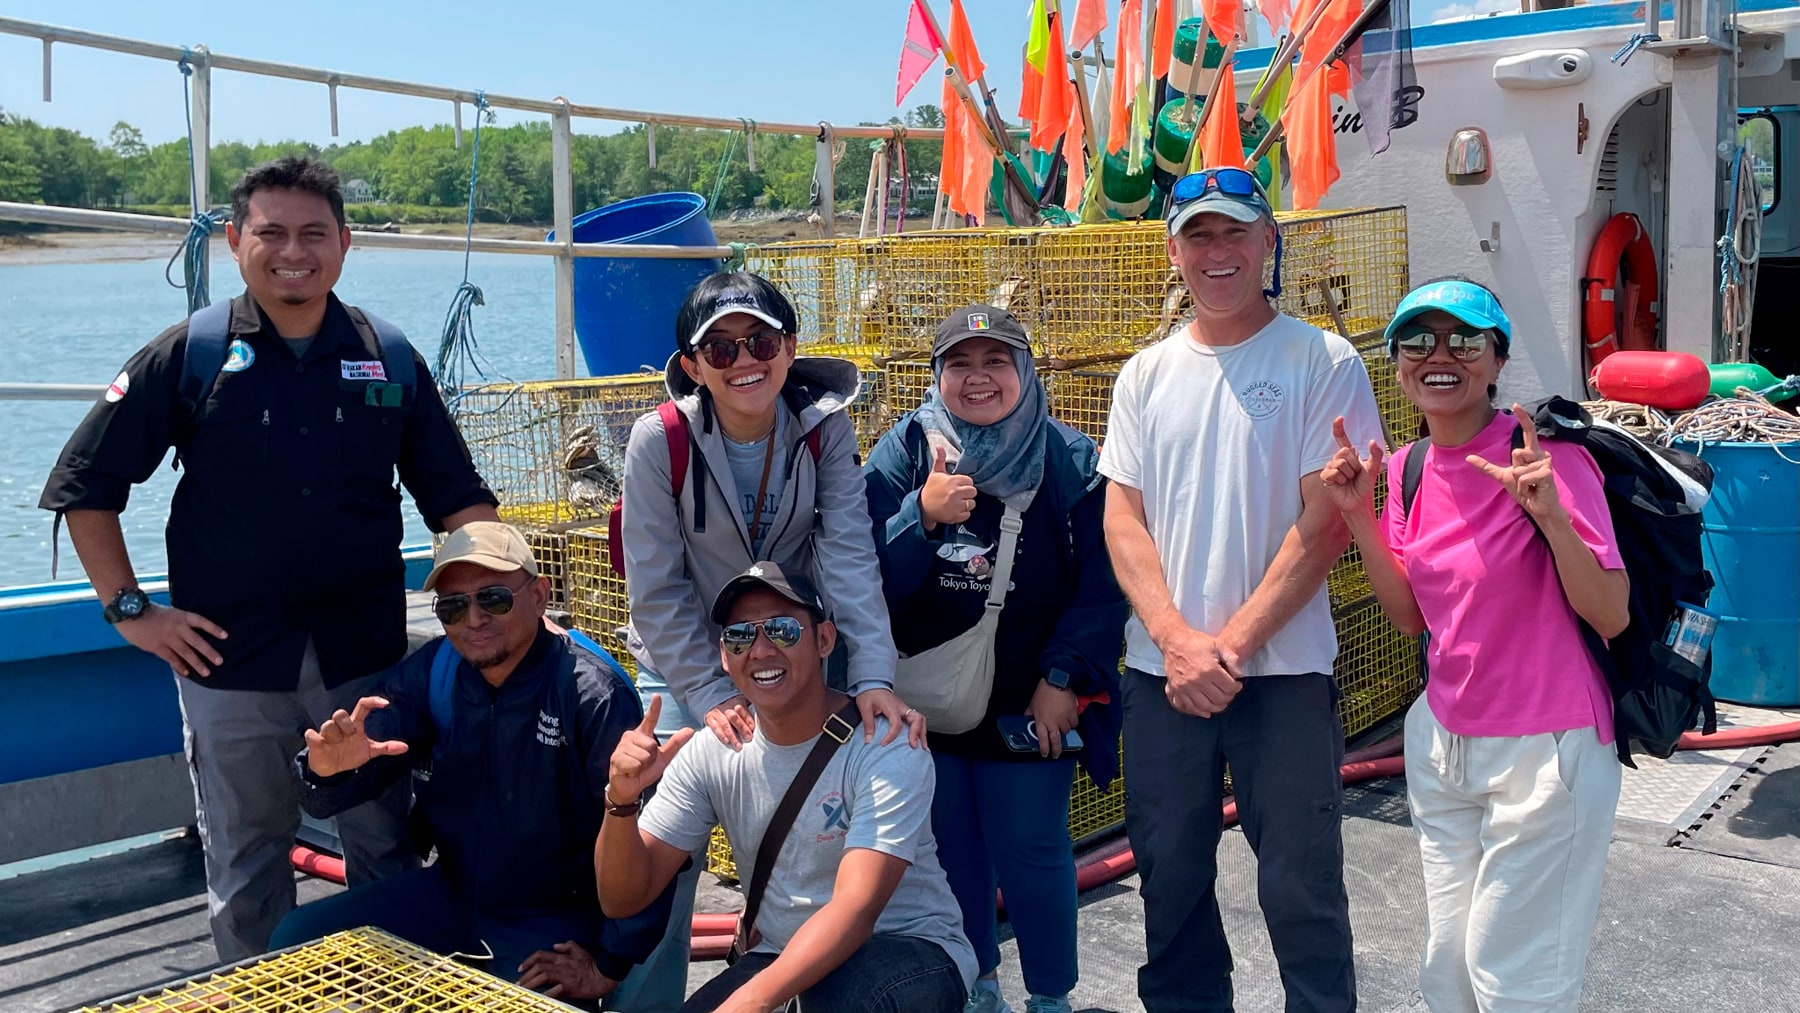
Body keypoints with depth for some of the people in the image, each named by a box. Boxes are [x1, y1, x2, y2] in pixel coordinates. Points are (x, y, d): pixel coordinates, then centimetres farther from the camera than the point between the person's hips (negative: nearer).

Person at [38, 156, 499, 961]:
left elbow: (456, 497, 6)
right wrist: (128, 609, -3)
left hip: (365, 653, 1)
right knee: (246, 865, 13)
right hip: (229, 659, -1)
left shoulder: (389, 359, 2)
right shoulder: (189, 355, -2)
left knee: (386, 850, 10)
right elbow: (85, 486, 3)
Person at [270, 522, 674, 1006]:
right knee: (295, 939, -1)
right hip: (449, 895, 6)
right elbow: (325, 802, -5)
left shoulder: (592, 695, -25)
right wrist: (328, 769, -29)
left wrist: (609, 967, -20)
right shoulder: (429, 674, -5)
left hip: (556, 922, -5)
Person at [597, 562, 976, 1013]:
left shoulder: (885, 748, -19)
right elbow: (623, 900, -5)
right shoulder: (709, 754, -4)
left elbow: (856, 908, -29)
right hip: (784, 960, 4)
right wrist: (622, 801, -25)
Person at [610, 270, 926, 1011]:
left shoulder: (825, 427, -12)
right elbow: (656, 590, -13)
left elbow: (848, 557, -19)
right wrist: (711, 698, -18)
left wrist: (872, 678, -29)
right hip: (685, 666, -1)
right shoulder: (660, 440, -16)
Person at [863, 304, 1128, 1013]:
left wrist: (1063, 679, -15)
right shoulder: (904, 453, -3)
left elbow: (1101, 587, -7)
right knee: (950, 846, 14)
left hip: (1029, 706, -2)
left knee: (1031, 851, 5)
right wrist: (922, 516, -26)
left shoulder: (1071, 461, -6)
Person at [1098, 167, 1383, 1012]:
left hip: (1283, 670, -4)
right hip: (1161, 670, 4)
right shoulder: (1146, 375, 8)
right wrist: (1176, 639, -10)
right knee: (1170, 880, 13)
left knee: (1301, 890, -1)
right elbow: (1122, 519, 4)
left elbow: (1326, 523, -9)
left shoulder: (1323, 363, -3)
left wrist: (1231, 643, -13)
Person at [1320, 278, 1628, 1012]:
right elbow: (1413, 618, 7)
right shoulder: (1408, 470, 3)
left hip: (1543, 753, -6)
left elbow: (1611, 616, -17)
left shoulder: (1550, 459, -16)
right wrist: (1359, 514, -3)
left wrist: (1549, 514, -32)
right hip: (1443, 743, 6)